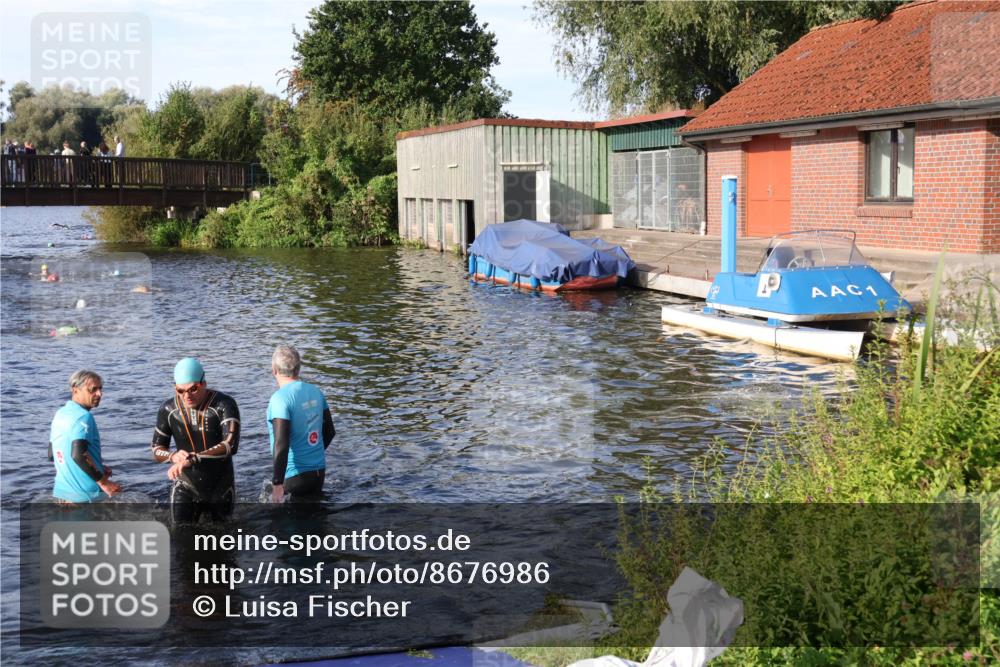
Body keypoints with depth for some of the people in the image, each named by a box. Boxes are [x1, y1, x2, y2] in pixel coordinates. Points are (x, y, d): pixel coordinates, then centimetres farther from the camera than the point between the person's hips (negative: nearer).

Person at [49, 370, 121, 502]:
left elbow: (52, 455, 17)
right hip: (84, 494, -8)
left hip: (62, 490, 8)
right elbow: (78, 454, -29)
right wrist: (103, 481, -22)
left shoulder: (60, 414, 10)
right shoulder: (83, 417, -16)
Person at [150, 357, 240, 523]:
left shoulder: (224, 405, -17)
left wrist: (192, 459, -41)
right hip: (185, 489, 1)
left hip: (221, 489, -1)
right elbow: (156, 450, 1)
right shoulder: (168, 409, -6)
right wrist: (173, 456, -24)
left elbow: (231, 445, -30)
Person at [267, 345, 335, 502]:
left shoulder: (280, 399, -17)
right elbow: (330, 432, 14)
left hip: (294, 476, -7)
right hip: (319, 471, 7)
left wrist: (277, 483, -22)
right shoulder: (316, 392, 4)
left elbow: (281, 444, -24)